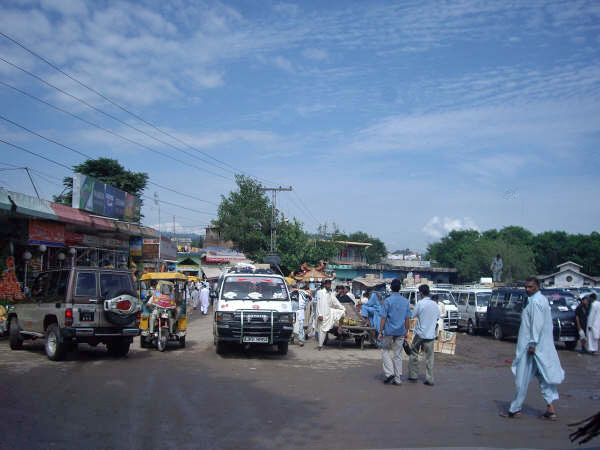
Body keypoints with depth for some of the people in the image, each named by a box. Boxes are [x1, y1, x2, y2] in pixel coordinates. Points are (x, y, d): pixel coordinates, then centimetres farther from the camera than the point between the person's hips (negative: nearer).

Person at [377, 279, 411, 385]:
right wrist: (406, 332, 15)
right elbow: (407, 319, 5)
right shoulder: (406, 301, 3)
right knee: (398, 354, 9)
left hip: (389, 331, -4)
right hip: (400, 332, 4)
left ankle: (389, 372, -2)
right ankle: (397, 379, 11)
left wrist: (380, 332, -5)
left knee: (385, 350, 13)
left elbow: (383, 318, -10)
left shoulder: (387, 301, -9)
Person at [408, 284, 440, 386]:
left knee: (414, 354, 12)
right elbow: (438, 317, 14)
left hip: (420, 333, -3)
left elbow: (413, 315, -6)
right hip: (430, 334, 4)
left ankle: (413, 376, 16)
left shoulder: (420, 303, -12)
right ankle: (429, 379, 5)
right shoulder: (435, 304, 3)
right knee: (429, 357, 7)